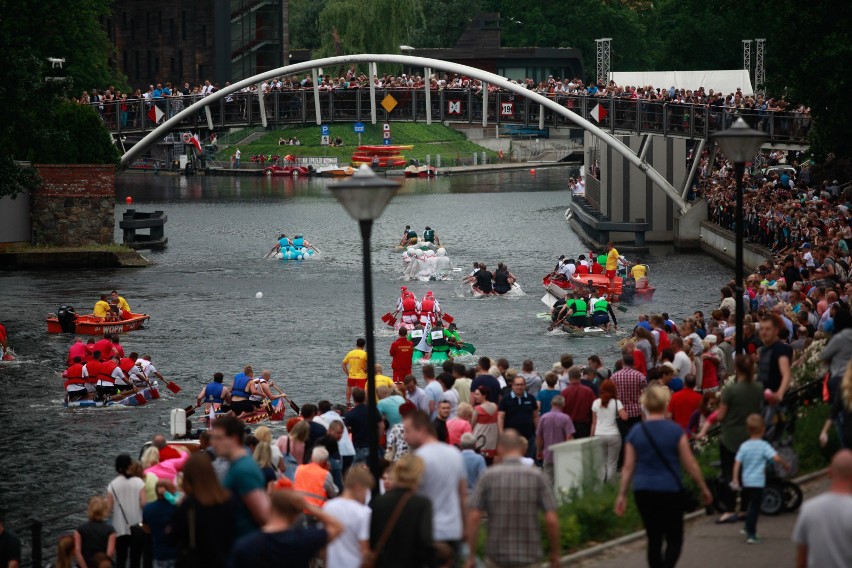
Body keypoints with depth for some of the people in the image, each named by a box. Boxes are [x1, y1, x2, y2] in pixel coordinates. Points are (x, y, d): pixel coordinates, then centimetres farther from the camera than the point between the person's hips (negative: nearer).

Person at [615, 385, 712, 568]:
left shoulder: (635, 433, 1)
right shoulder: (675, 431, -7)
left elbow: (628, 467, 3)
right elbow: (690, 464, -4)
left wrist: (622, 494, 10)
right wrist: (704, 488, 7)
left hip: (643, 491, 3)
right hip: (670, 491, -3)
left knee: (654, 538, 13)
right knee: (674, 539, 4)